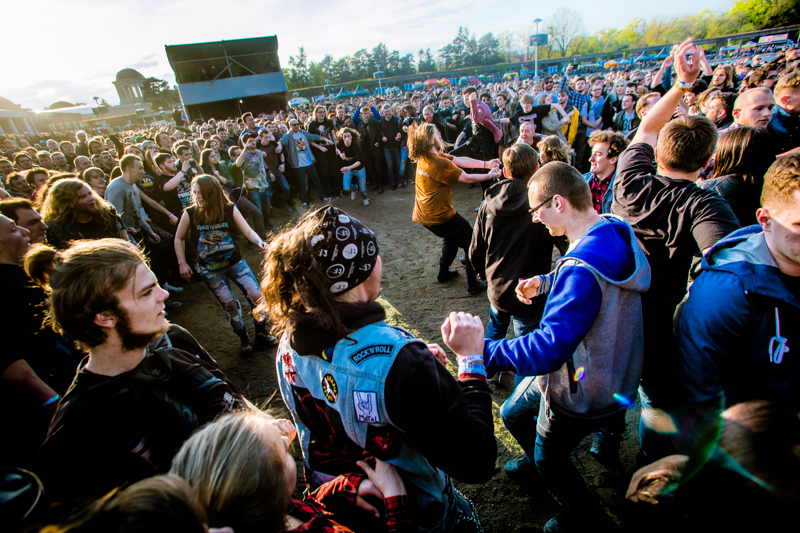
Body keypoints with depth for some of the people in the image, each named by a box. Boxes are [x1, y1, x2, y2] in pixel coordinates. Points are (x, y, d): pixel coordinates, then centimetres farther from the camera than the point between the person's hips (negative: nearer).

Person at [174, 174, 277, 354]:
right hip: (210, 270, 0)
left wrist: (259, 242, -34)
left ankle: (261, 330, 18)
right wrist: (182, 263, 0)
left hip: (235, 263, 0)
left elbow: (248, 231, -13)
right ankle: (243, 338, 23)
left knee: (256, 296, -6)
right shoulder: (189, 214, -12)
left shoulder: (230, 209, -13)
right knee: (229, 304, 0)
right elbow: (179, 239, 3)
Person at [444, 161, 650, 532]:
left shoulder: (582, 270, -38)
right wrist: (545, 282, 8)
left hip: (579, 394, -8)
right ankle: (538, 461, 57)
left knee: (549, 459, 20)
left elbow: (550, 347, -41)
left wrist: (481, 351, -40)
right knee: (513, 415, 27)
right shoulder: (614, 232, -6)